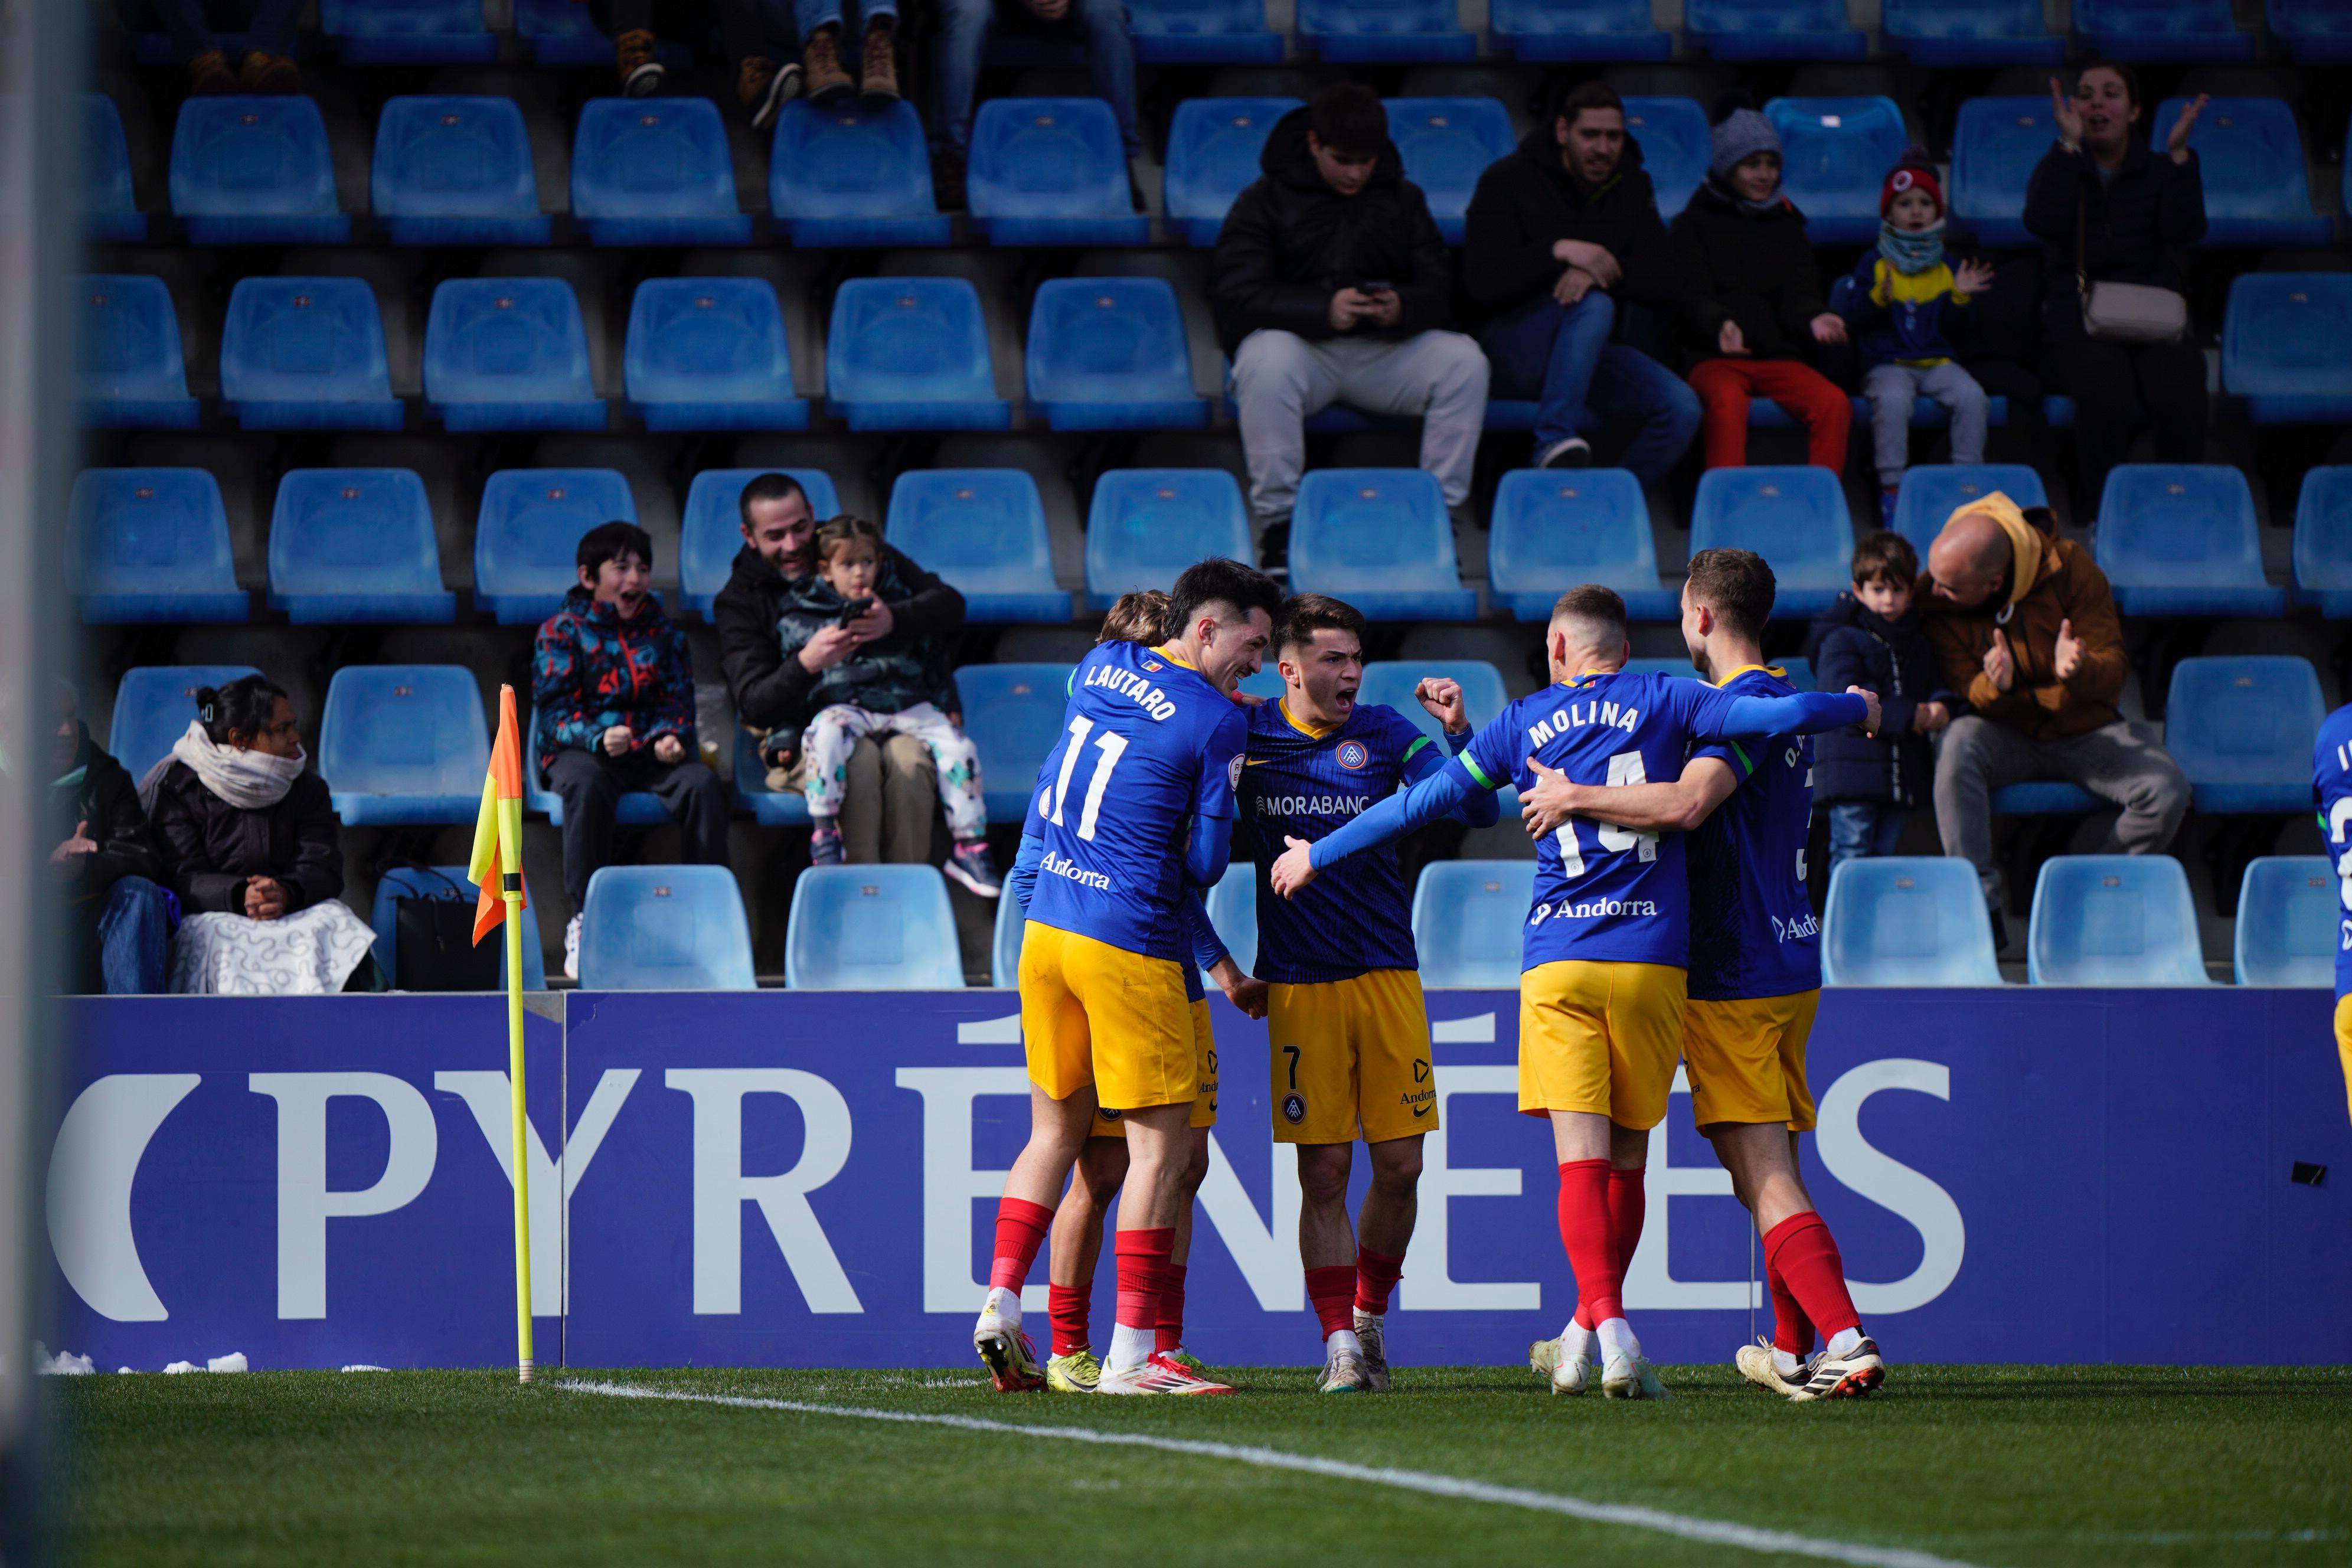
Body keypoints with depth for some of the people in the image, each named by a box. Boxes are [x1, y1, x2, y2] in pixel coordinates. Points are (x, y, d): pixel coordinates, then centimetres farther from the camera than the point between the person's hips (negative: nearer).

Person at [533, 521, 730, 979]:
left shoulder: (662, 631, 17)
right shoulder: (561, 632, 5)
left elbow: (678, 699, 13)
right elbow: (556, 708, -4)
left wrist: (670, 737, -11)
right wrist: (599, 739, -23)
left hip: (651, 752, 3)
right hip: (579, 749, -3)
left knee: (703, 784, -28)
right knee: (586, 787, -39)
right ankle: (583, 917, -32)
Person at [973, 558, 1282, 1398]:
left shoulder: (1098, 667, 11)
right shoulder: (1218, 722, -9)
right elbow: (1205, 864, -7)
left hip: (1045, 928, 7)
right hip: (1128, 943, -7)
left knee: (1056, 1130, 18)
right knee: (1160, 1142, -1)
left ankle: (1001, 1305, 7)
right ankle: (1132, 1355, -4)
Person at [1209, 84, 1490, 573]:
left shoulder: (1402, 200, 12)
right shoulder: (1265, 202, 0)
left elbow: (1441, 292, 5)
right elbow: (1236, 295, -13)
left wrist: (1403, 308, -21)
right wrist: (1323, 311, -29)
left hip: (1384, 349, 3)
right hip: (1299, 344, -3)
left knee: (1465, 362, -23)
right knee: (1266, 362, -38)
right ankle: (1277, 520, -30)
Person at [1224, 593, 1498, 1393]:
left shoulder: (1385, 733, 3)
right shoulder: (1248, 734, 1)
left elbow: (1476, 810, -2)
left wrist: (1459, 731, -17)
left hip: (1387, 975, 1)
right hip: (1298, 986, -1)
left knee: (1399, 1165, 1)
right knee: (1324, 1172, -3)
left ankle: (1370, 1315, 22)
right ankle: (1341, 1346, 1)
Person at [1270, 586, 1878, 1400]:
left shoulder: (1524, 723, 10)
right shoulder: (1663, 701, 7)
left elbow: (1424, 800, 12)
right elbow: (1775, 715, -1)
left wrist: (1317, 854, 24)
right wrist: (1859, 708, 20)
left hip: (1558, 961, 0)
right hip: (1653, 958, 0)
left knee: (1581, 1162, -7)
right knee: (1626, 1163, 12)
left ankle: (1610, 1332, -24)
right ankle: (1594, 1327, 17)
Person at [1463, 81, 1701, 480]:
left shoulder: (1632, 189, 10)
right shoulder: (1507, 180, -3)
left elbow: (1670, 285, -2)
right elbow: (1483, 283, -16)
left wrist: (1603, 271, -21)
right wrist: (1559, 251, -28)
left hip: (1586, 352, 5)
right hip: (1510, 351, -5)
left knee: (1682, 408, -21)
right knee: (1594, 306, -36)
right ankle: (1556, 440, -41)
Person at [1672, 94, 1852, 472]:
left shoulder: (1787, 227, 21)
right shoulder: (1693, 225, 9)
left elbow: (1799, 295, 10)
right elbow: (1695, 296, -4)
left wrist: (1814, 319, -15)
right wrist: (1721, 324, -27)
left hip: (1780, 356, 3)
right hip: (1714, 358, -3)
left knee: (1834, 404, -27)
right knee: (1728, 402, -38)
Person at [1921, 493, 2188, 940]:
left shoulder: (2070, 568, -16)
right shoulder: (1936, 601, -13)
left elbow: (2111, 675, -12)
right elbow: (1963, 694, -10)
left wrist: (2078, 672, -37)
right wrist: (1994, 687, -35)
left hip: (2086, 731, 0)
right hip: (2007, 736, 0)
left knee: (2167, 793, -26)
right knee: (1959, 744, -35)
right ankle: (1981, 905, -30)